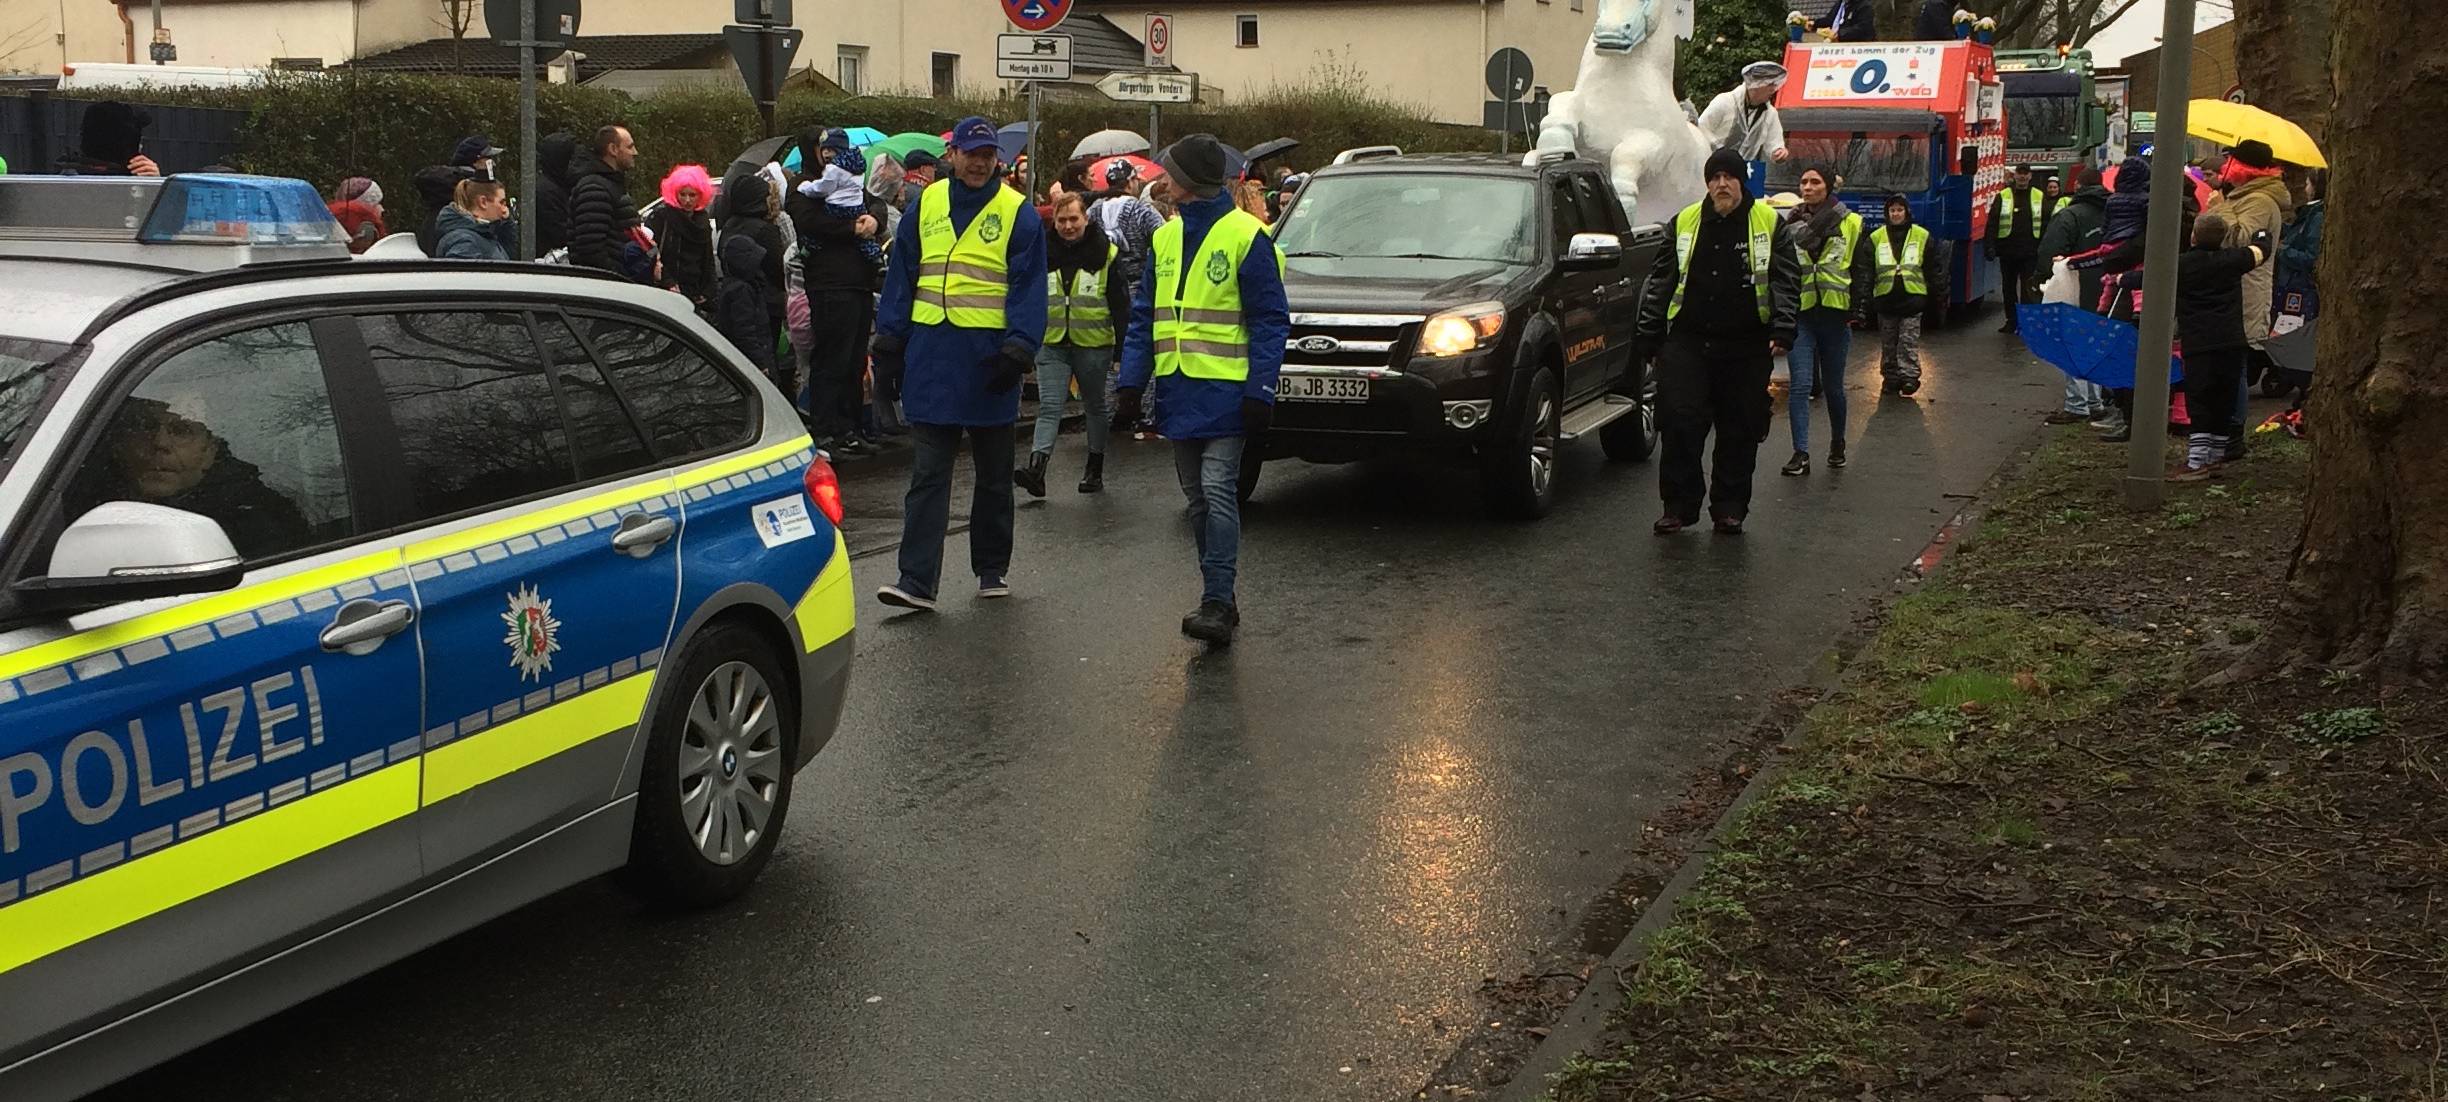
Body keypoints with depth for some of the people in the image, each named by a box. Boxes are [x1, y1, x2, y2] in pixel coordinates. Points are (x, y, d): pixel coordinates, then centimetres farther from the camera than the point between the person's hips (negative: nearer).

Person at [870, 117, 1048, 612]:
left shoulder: (1017, 213, -2)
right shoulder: (925, 205, 7)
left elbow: (1029, 288, -6)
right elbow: (901, 275, 11)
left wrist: (1019, 347, -16)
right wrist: (889, 337, 5)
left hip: (988, 357, -2)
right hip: (930, 355, 2)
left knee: (993, 473, 12)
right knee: (928, 474, -1)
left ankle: (992, 569, 25)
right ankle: (917, 580, -3)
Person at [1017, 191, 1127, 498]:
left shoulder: (1105, 254, -4)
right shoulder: (1043, 253, 4)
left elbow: (1120, 305, -1)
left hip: (1093, 345, -1)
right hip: (1052, 345, 2)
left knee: (1095, 407, 13)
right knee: (1049, 406, -10)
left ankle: (1095, 470, 24)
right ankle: (1036, 469, -22)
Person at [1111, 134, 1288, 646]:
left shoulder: (1246, 237, -7)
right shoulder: (1165, 239, 13)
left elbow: (1270, 321, -8)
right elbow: (1143, 316, 15)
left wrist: (1259, 390, -15)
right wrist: (1131, 383, 6)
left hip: (1226, 389, -7)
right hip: (1178, 391, 7)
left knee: (1218, 492, -13)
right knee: (1198, 498, 10)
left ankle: (1218, 602, -13)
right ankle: (1221, 599, 19)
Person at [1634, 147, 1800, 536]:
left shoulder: (1769, 224, 3)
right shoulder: (1685, 223, 9)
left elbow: (1786, 281, -3)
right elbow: (1662, 281, 13)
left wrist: (1782, 330, -16)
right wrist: (1648, 334, 8)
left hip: (1746, 347, -1)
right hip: (1688, 340, 1)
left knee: (1739, 431, 5)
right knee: (1680, 423, -6)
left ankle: (1729, 508, 16)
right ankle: (1679, 505, 5)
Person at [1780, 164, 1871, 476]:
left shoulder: (1851, 224, 3)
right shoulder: (1790, 224, 6)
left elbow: (1861, 269, 4)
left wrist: (1858, 309, -5)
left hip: (1835, 313, 0)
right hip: (1800, 314, 0)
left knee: (1833, 387, 10)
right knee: (1800, 385, -10)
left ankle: (1837, 444, 30)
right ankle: (1801, 454, -11)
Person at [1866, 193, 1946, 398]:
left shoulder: (1922, 236, 5)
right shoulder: (1876, 238, 7)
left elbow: (1934, 268, 8)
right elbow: (1867, 271, 7)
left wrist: (1939, 294, 5)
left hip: (1912, 298, -2)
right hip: (1885, 298, 2)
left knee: (1909, 340, -7)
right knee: (1888, 342, 8)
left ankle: (1909, 376, -7)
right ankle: (1890, 377, 15)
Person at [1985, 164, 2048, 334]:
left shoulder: (2039, 197, 7)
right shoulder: (2003, 196, 5)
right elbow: (1992, 223, 0)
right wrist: (1990, 246, -10)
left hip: (2030, 252, -1)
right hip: (2007, 251, 1)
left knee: (2028, 288, -4)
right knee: (2009, 287, 9)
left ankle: (2026, 321, 0)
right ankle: (2011, 321, 18)